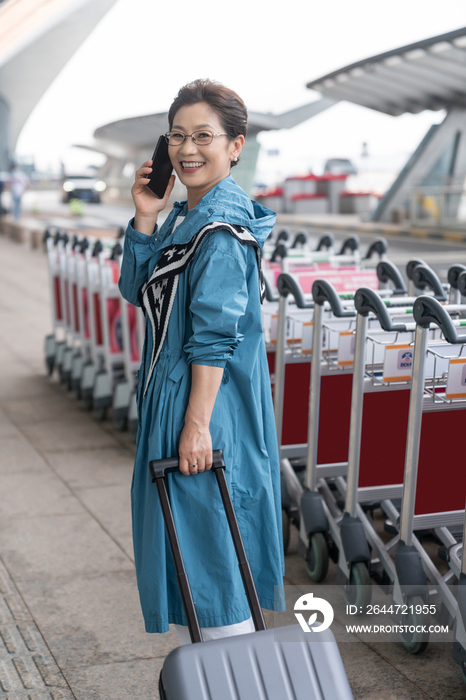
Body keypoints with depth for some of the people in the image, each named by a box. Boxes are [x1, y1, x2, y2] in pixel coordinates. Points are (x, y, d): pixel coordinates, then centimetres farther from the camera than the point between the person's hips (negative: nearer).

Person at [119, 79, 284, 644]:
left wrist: (197, 423, -23)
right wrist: (145, 217, -3)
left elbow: (215, 333, -22)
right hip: (170, 390, 10)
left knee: (209, 537, 1)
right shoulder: (185, 214, 11)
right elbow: (137, 290, 8)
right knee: (185, 534, 19)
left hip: (207, 401, -10)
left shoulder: (223, 225, -18)